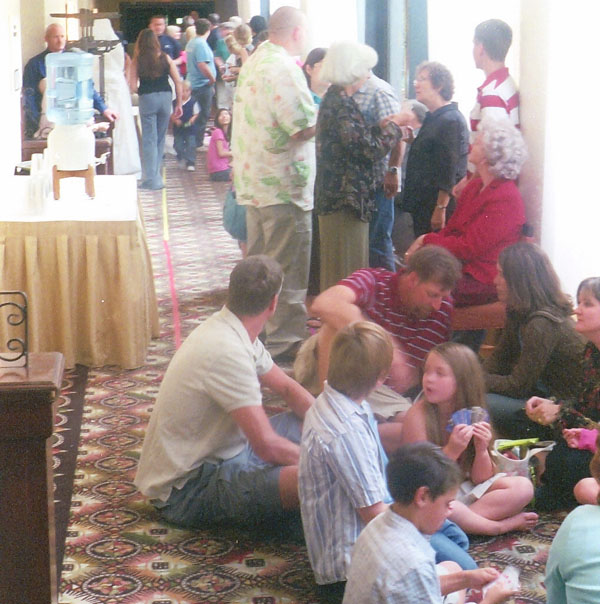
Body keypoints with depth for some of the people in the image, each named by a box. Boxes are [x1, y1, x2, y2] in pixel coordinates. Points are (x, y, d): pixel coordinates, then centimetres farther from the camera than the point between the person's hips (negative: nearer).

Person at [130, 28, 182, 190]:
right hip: (165, 98, 2)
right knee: (160, 138, 14)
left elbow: (133, 87, -7)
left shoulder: (137, 61, -2)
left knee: (149, 140, 3)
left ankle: (151, 179, 1)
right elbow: (178, 82, 1)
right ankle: (155, 175, 20)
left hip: (147, 98, -2)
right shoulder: (165, 58, 3)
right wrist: (179, 104, 9)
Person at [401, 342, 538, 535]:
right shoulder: (418, 415, -17)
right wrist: (451, 451, -30)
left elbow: (480, 479, 0)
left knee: (523, 487, -12)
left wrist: (482, 450, -19)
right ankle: (504, 525, -16)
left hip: (466, 490, 5)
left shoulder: (474, 415, -3)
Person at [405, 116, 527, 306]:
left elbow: (468, 248, -19)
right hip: (461, 268, 9)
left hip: (484, 282, -9)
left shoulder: (506, 199, -18)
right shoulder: (474, 187, 13)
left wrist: (426, 240, -8)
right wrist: (421, 245, -6)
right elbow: (451, 230, 13)